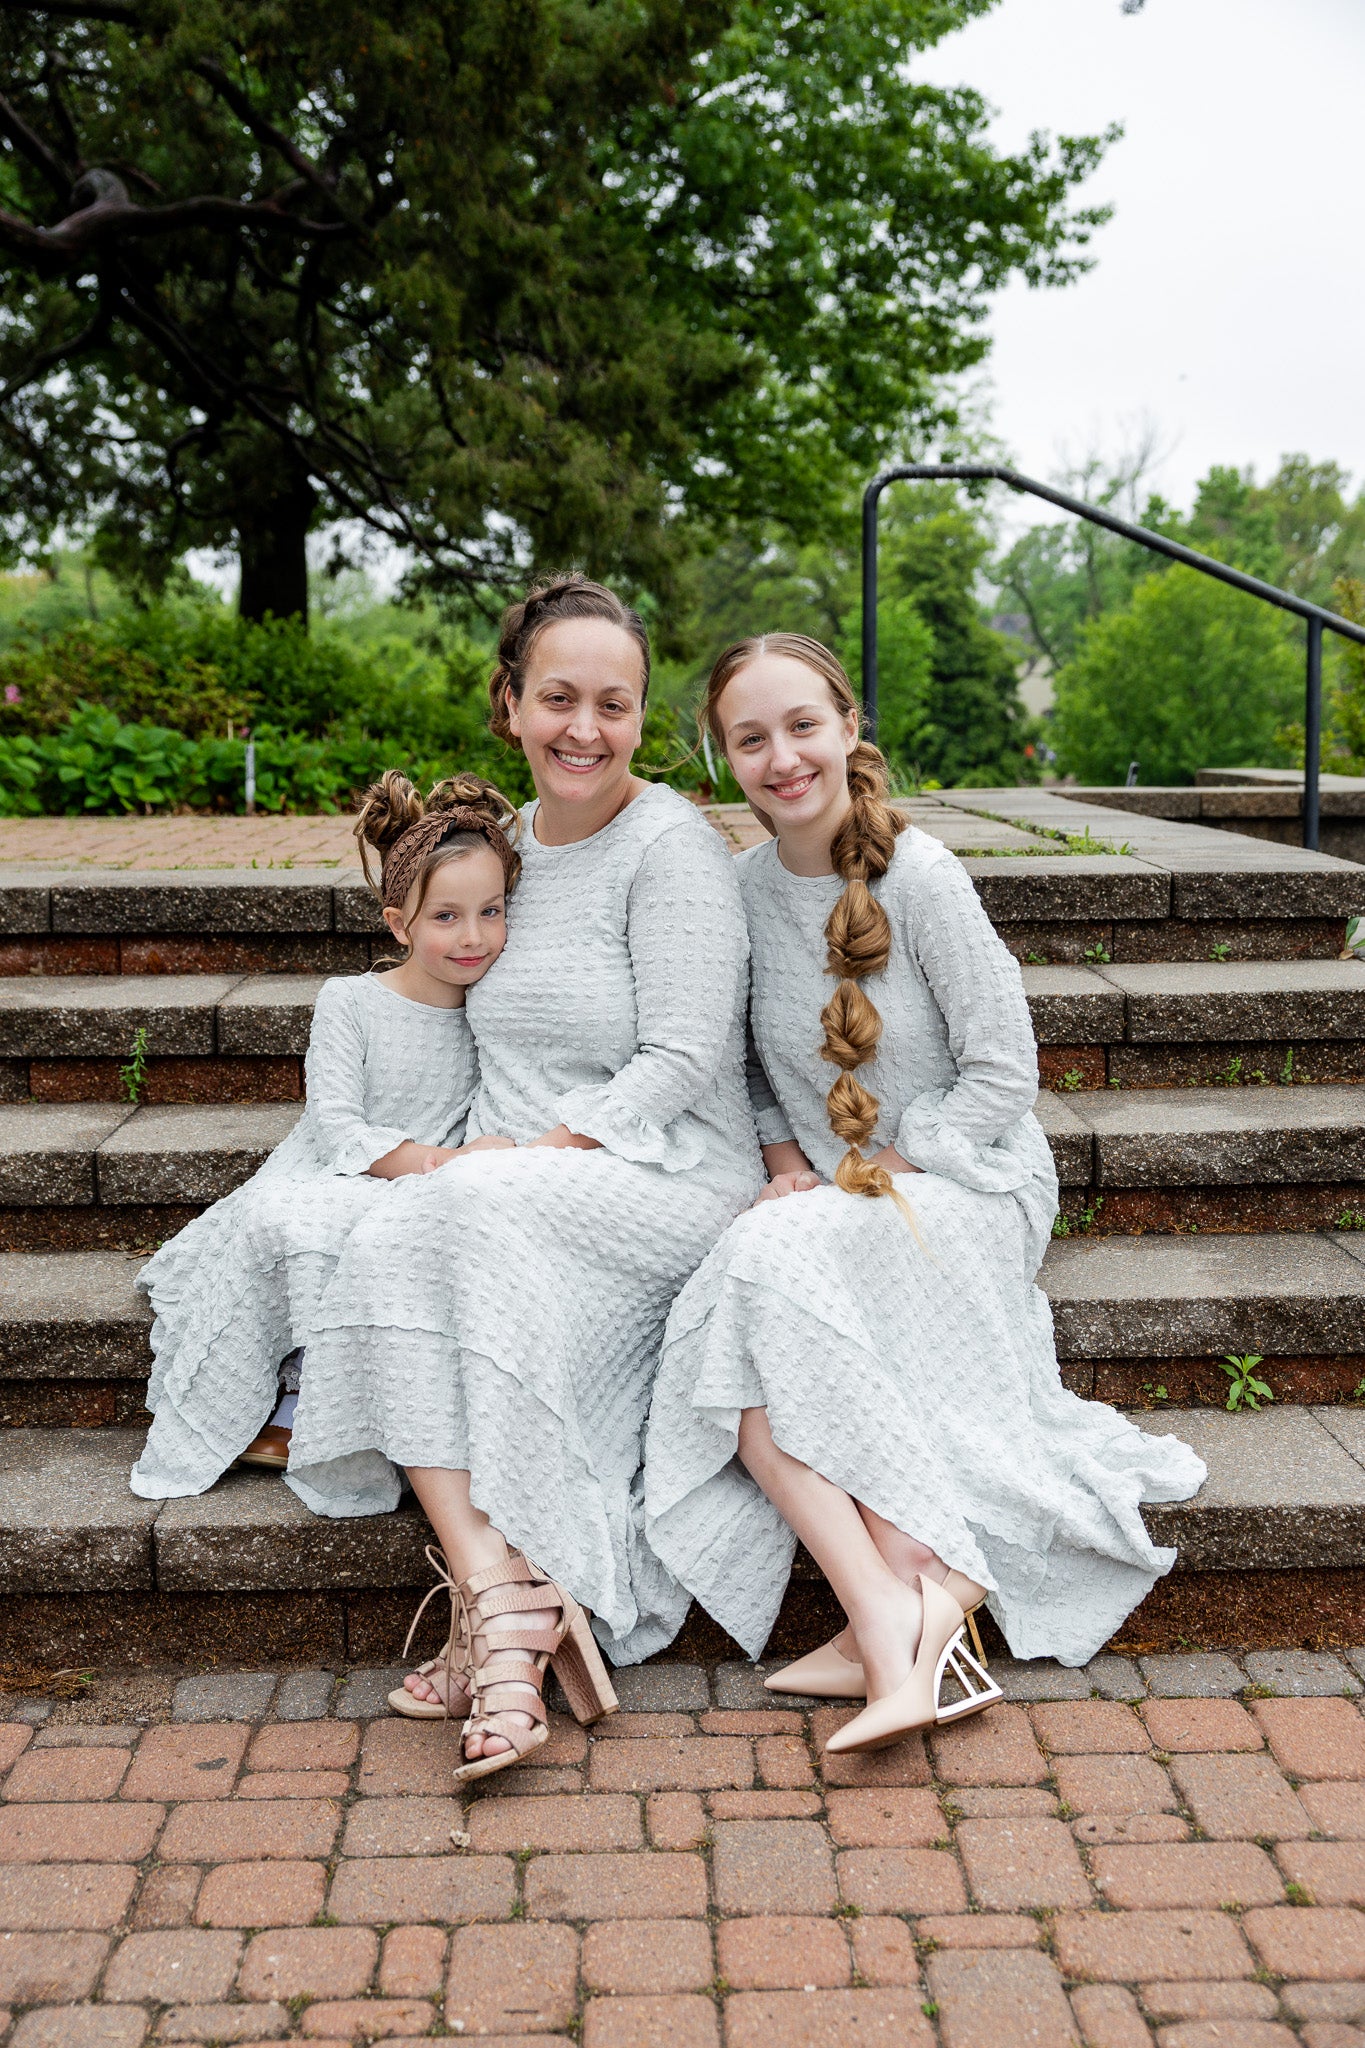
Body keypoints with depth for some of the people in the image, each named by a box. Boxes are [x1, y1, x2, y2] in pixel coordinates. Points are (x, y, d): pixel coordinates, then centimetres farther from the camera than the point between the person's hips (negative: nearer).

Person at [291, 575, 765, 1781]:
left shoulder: (672, 846, -6)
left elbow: (678, 1064, -12)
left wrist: (532, 1154, -19)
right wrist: (461, 1155, 5)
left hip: (671, 1186, -6)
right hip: (519, 1201, 6)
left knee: (467, 1217, -33)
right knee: (389, 1255, -26)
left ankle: (498, 1605, -26)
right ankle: (507, 1596, -31)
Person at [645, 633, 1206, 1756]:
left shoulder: (920, 875, -12)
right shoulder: (744, 886, 5)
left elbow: (1003, 1072, -11)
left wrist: (890, 1174, -16)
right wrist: (784, 1154, -1)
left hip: (968, 1181, -5)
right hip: (826, 1199, 5)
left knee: (774, 1264, -34)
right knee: (729, 1338, -27)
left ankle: (894, 1612, -29)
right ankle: (903, 1622, -33)